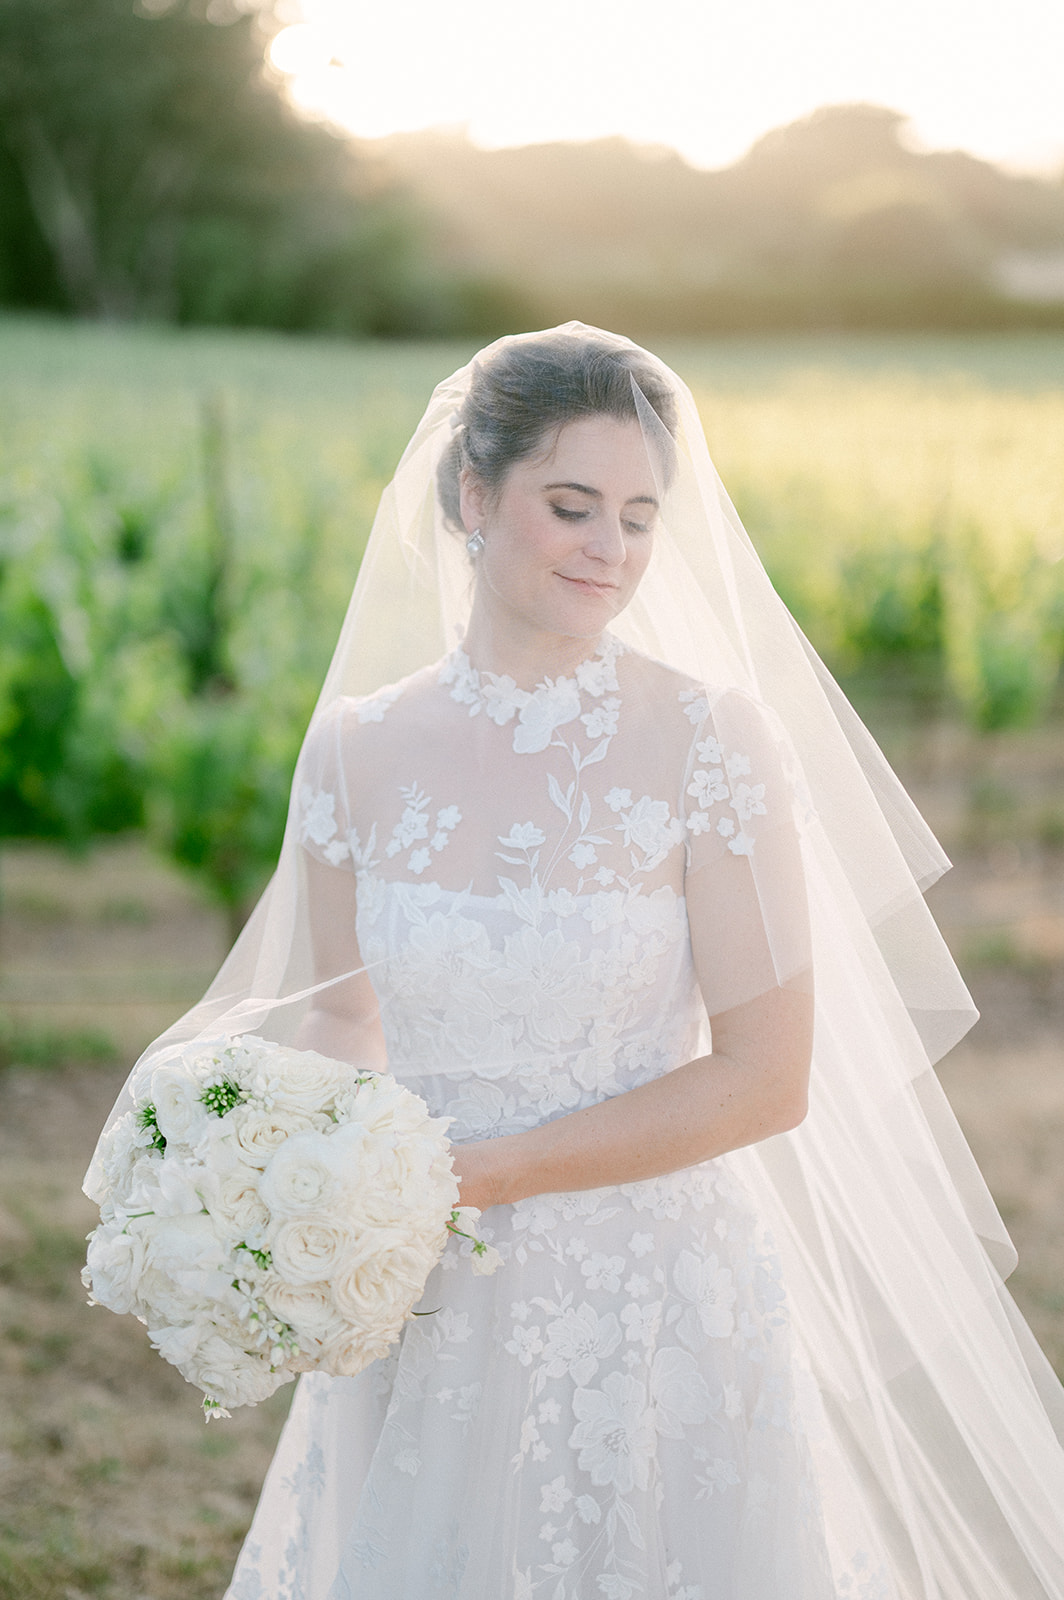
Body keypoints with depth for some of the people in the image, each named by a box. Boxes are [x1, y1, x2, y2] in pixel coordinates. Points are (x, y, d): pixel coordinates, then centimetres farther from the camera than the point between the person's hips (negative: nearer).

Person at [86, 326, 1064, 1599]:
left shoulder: (711, 740, -12)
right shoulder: (357, 750, -2)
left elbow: (768, 1078, -13)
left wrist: (480, 1170, -18)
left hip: (658, 1312, -3)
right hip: (426, 1324, 3)